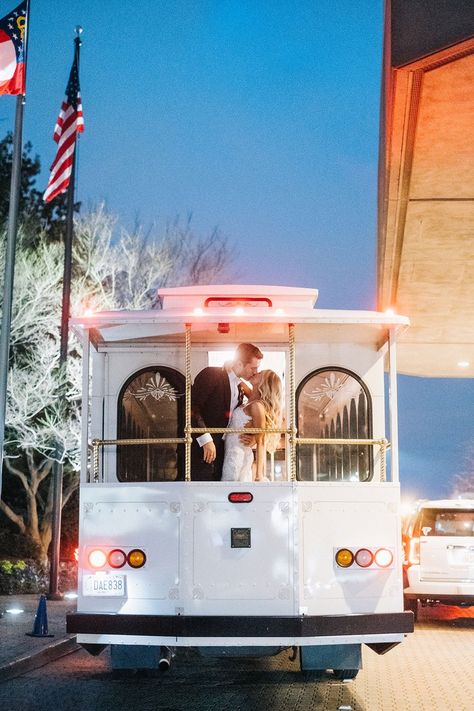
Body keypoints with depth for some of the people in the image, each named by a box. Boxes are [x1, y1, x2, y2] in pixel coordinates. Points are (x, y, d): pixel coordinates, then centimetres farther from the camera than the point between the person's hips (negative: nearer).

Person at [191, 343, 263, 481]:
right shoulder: (211, 375, -8)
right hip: (203, 449, -8)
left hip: (221, 451, 8)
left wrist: (249, 436, 3)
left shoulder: (239, 388, 18)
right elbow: (192, 407, -17)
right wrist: (206, 440, -21)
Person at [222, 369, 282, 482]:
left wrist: (259, 474, -19)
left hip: (238, 456, -8)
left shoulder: (257, 406, -15)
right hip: (232, 455, 8)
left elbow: (260, 443, -17)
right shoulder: (252, 403, 8)